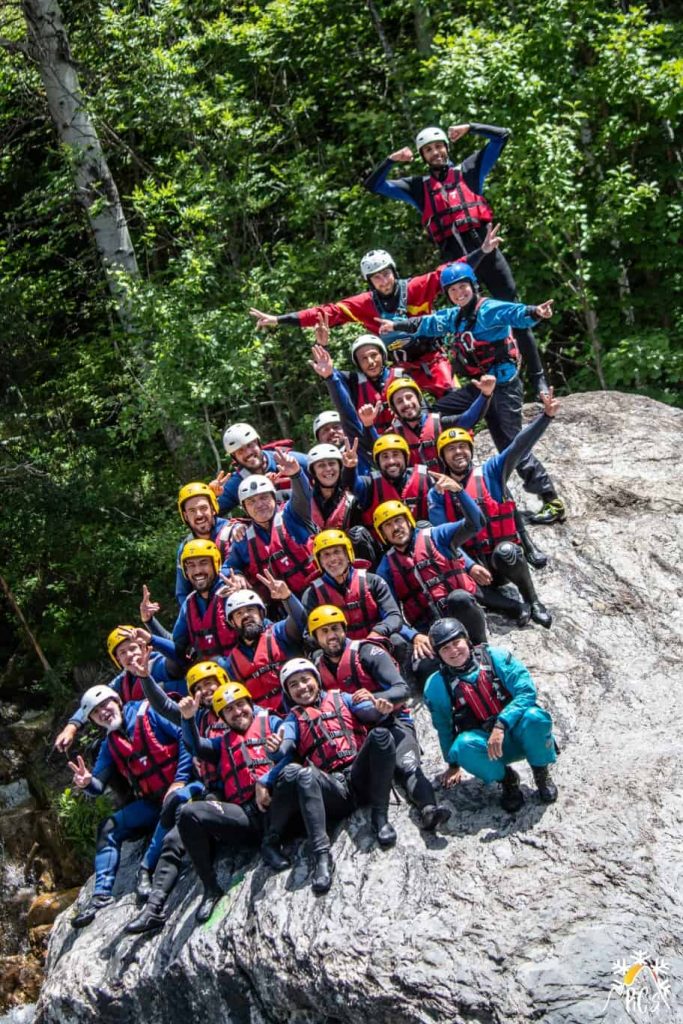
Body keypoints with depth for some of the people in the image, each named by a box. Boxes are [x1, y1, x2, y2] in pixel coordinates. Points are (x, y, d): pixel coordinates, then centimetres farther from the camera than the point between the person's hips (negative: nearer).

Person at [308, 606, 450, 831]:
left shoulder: (367, 652, -2)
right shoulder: (318, 668, 14)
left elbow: (402, 690, -11)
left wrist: (375, 698, -29)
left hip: (390, 720, -4)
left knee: (407, 764, -32)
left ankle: (428, 809, -54)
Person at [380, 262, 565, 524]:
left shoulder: (490, 309, -13)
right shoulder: (455, 316, 11)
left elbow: (515, 313, -31)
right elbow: (428, 323, 25)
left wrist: (534, 313, -51)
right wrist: (397, 326, 30)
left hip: (503, 386, -8)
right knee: (438, 415, 11)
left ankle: (552, 502, -8)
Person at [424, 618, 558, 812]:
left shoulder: (495, 657, -9)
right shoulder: (437, 685, -3)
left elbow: (527, 691, -18)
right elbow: (444, 728, 12)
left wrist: (501, 725, -29)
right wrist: (453, 764, 19)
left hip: (517, 734, -1)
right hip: (485, 745, 1)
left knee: (534, 717, -35)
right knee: (464, 745, -34)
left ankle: (541, 772, -4)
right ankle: (506, 778, -5)